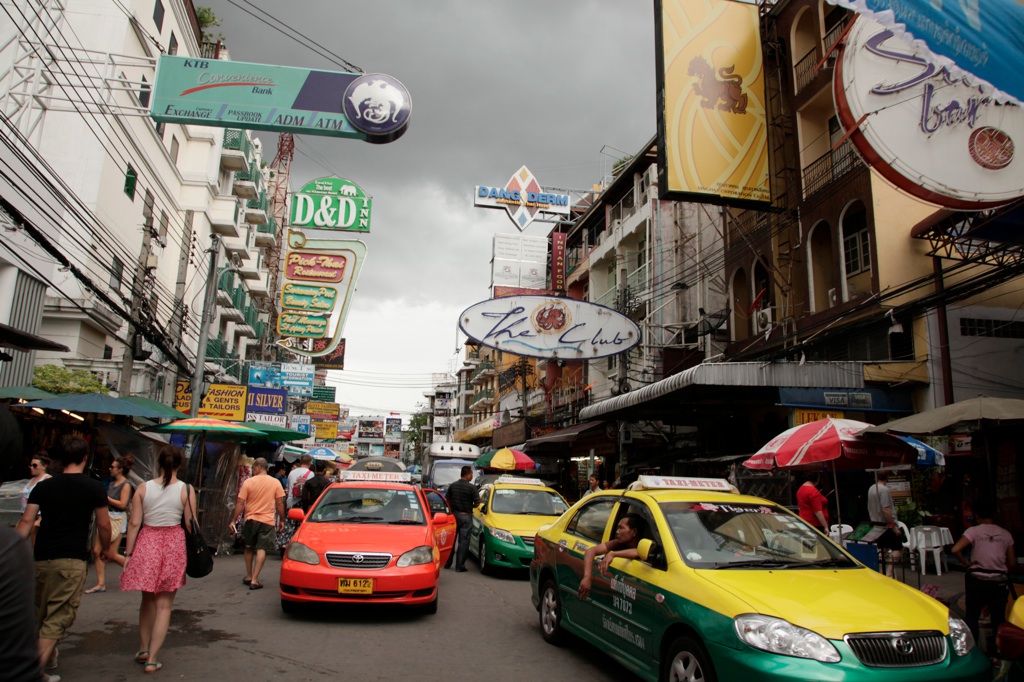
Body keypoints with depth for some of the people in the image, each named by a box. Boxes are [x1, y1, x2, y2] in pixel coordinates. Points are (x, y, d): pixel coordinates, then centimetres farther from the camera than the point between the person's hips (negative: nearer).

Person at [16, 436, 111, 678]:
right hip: (72, 561, -4)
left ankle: (49, 655, 41)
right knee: (58, 617, 0)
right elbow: (103, 525, 0)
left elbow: (26, 523, -1)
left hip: (41, 559, 5)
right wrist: (106, 549, 17)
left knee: (40, 613, 22)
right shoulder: (94, 488, -3)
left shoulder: (43, 486, 6)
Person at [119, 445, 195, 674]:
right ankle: (152, 659, 8)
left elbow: (134, 524, -3)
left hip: (147, 543, 2)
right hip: (173, 544, -2)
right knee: (164, 605, 6)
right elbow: (190, 525, -6)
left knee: (147, 599, 21)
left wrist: (128, 553, 4)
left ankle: (143, 649, 31)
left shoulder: (143, 488, -2)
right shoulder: (186, 490, -7)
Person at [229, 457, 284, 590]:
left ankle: (248, 577, 24)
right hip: (267, 521, -1)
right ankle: (254, 580, -9)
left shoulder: (248, 482, -4)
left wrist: (233, 520, 1)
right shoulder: (275, 482, -2)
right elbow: (280, 503, 0)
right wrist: (282, 520, 9)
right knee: (261, 550, -2)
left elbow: (240, 503, -5)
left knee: (249, 548, 18)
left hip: (251, 519, 1)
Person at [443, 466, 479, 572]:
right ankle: (459, 566, 3)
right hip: (466, 516, -4)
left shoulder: (452, 486, 1)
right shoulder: (472, 487, -13)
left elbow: (448, 501, 4)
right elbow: (477, 503, -10)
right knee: (463, 541, 2)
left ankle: (447, 563, 22)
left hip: (454, 514, 5)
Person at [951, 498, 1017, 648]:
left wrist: (966, 563, -1)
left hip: (977, 580, -2)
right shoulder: (1005, 534, 3)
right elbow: (1013, 565, 5)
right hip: (999, 582, 2)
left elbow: (955, 549, -19)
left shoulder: (974, 531, -5)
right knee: (998, 619, 11)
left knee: (971, 617, 11)